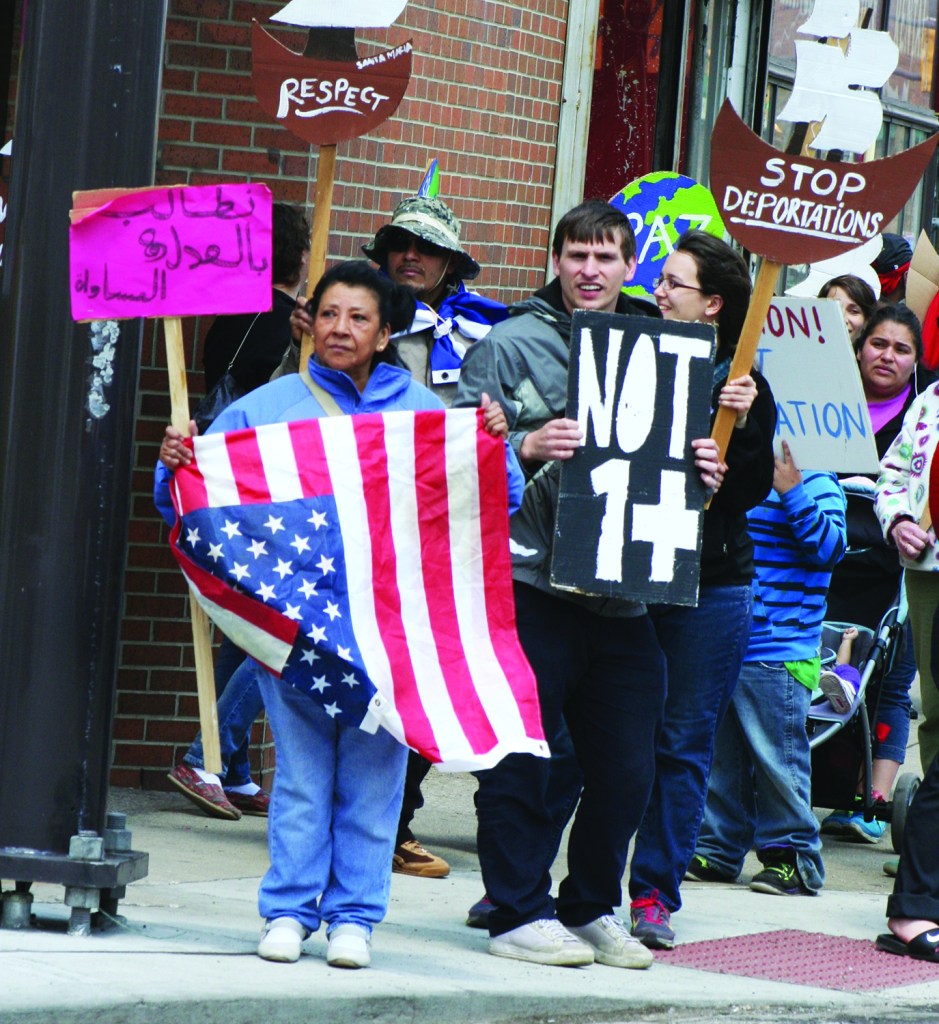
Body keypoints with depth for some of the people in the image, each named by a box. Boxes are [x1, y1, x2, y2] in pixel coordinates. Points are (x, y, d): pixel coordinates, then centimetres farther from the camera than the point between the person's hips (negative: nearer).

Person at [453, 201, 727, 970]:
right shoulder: (511, 345, 1)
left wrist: (702, 472, 2)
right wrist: (526, 447, -21)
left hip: (622, 589, 5)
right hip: (530, 581, -5)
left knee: (626, 766, 6)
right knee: (522, 757, -2)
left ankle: (592, 908, 21)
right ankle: (519, 913, 8)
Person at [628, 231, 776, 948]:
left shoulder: (742, 385, 0)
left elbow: (750, 491, -4)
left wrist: (742, 427, -19)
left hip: (709, 585, -2)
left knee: (682, 742, 2)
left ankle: (654, 891, 8)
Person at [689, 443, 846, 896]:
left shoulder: (814, 485, -4)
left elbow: (828, 548, -18)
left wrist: (793, 494, -24)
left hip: (776, 657, -7)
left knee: (777, 759, -5)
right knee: (717, 756, 10)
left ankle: (792, 856, 3)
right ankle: (717, 850, 19)